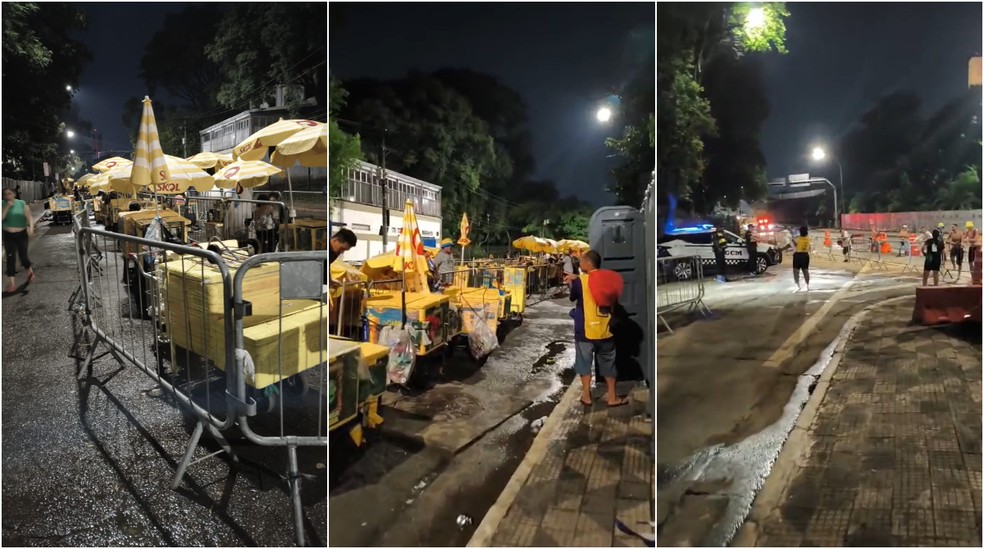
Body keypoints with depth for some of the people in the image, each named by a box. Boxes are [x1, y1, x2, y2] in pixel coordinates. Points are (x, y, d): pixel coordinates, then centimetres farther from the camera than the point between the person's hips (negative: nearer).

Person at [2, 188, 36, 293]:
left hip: (21, 234, -1)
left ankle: (30, 271, 37)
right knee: (10, 258, -1)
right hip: (8, 235, 1)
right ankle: (11, 283, 1)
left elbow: (29, 217, -6)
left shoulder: (22, 204, -3)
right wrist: (7, 207, -19)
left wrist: (31, 228, -21)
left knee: (23, 256, 3)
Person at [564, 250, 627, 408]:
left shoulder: (580, 281, -12)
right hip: (605, 331, 3)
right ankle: (612, 397, 23)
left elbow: (573, 296, 6)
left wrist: (571, 282, 22)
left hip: (585, 331, -3)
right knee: (608, 364, 15)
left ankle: (586, 396, 19)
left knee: (585, 363, 13)